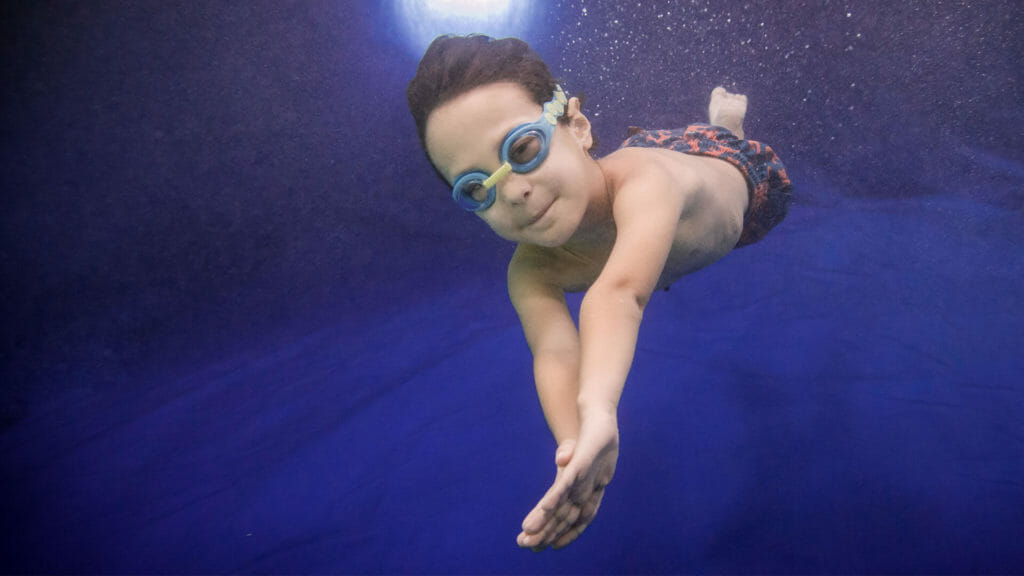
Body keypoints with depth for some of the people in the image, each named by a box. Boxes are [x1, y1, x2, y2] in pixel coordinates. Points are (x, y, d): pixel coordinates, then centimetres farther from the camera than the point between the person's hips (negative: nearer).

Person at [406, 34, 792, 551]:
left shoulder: (643, 179, -57)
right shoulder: (530, 275, -42)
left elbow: (620, 291, -75)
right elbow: (555, 352, -59)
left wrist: (598, 412, -93)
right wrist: (575, 446, -81)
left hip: (725, 166, -2)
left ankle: (724, 113, 62)